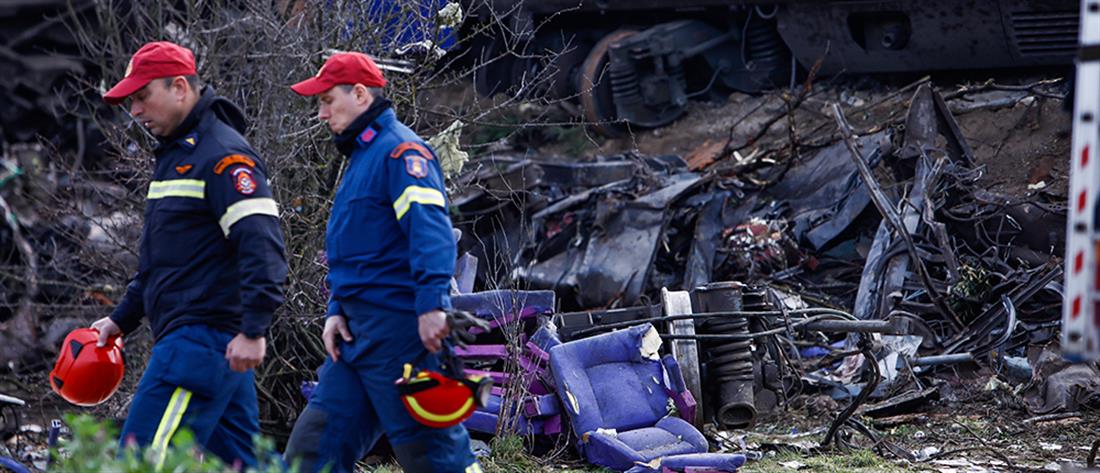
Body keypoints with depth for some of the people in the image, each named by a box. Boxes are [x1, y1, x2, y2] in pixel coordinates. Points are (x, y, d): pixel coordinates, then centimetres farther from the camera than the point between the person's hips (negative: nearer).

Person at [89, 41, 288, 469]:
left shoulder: (222, 155, -12)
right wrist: (122, 319, 27)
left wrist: (253, 330, -27)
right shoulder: (175, 153, 21)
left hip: (203, 335, -10)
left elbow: (263, 246, -21)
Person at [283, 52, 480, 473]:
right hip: (358, 335, 10)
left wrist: (431, 306, -32)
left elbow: (430, 230, -23)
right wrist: (336, 311, 13)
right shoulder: (361, 157, 22)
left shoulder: (400, 150, -9)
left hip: (399, 328, -10)